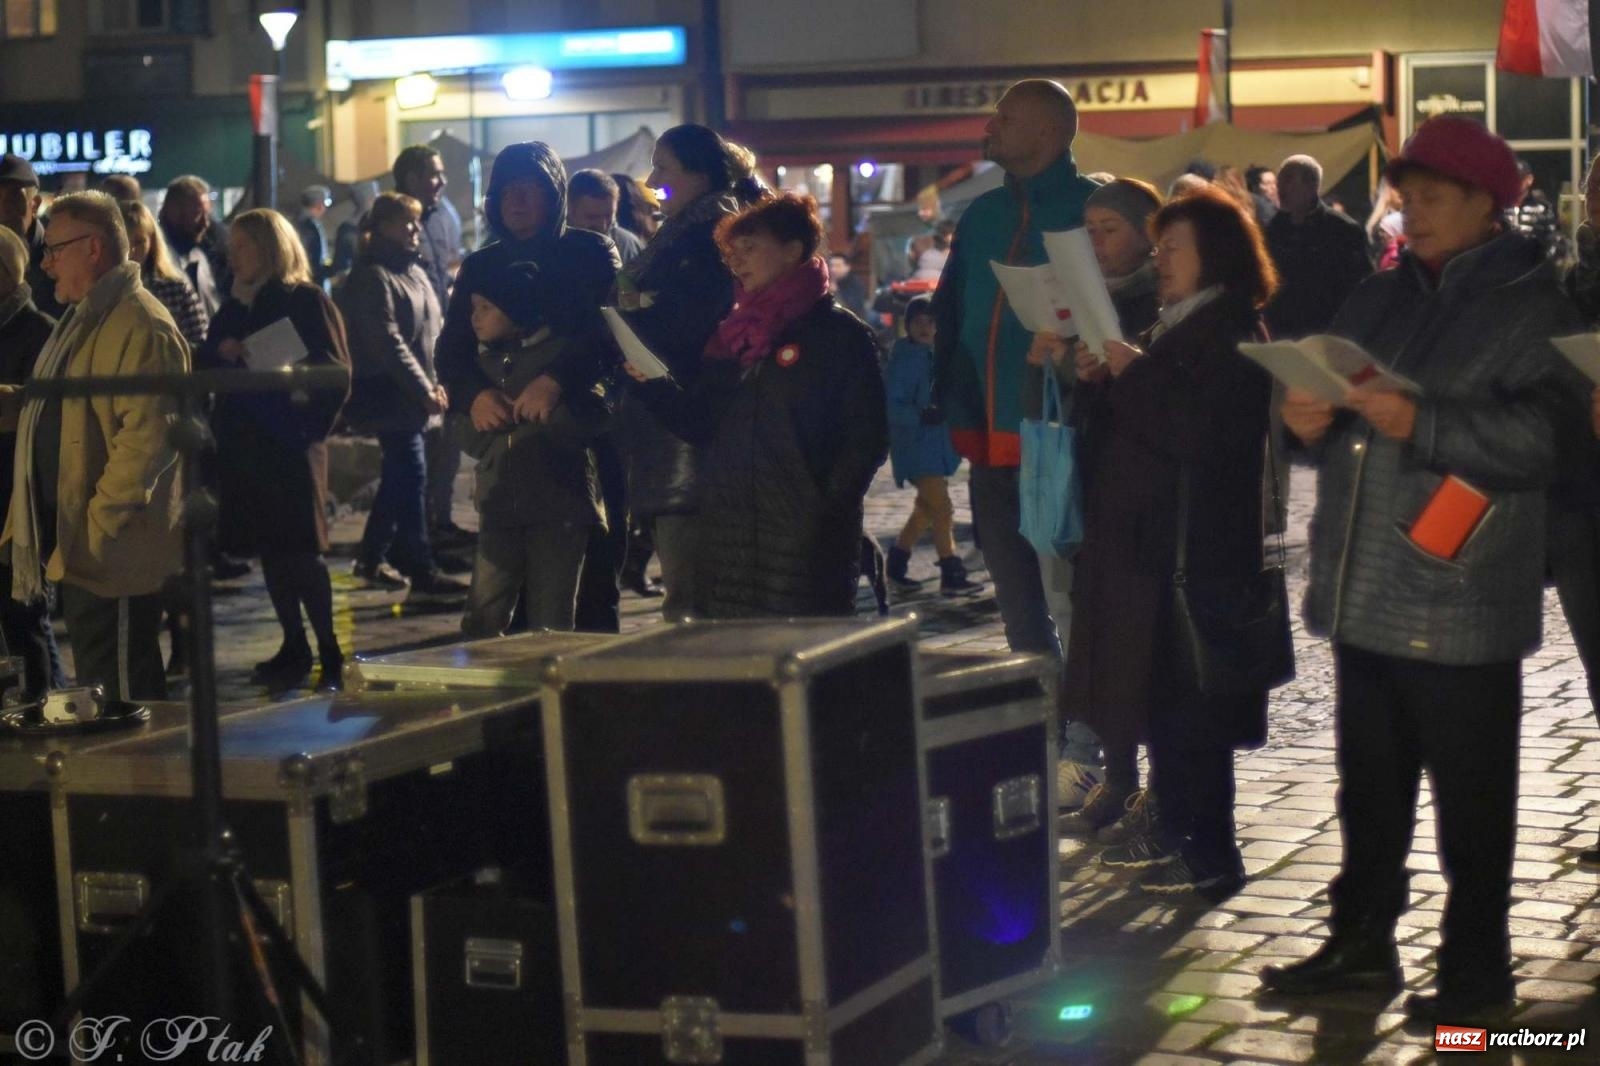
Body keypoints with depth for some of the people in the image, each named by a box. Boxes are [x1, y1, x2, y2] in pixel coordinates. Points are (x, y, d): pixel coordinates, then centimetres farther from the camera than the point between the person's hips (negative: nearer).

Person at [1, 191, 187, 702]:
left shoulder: (141, 327, -17)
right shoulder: (84, 318, 17)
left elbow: (147, 438, -24)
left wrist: (97, 528, -23)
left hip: (109, 552, -10)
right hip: (74, 543, 10)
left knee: (120, 695, -5)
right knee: (97, 686, 16)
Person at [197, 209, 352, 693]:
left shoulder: (307, 300, -4)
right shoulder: (235, 306, 15)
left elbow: (336, 371, -9)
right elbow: (205, 367, 14)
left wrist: (311, 425, -23)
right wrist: (221, 351, -7)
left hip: (291, 443, -6)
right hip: (244, 444, 6)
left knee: (301, 551, -8)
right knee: (270, 549, 9)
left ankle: (330, 654, -4)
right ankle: (294, 648, 16)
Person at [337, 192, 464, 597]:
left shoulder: (415, 273, 17)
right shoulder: (371, 278, -11)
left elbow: (435, 331, 18)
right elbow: (387, 342, -18)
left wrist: (438, 382, 6)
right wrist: (424, 389, -18)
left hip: (417, 396, 9)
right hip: (390, 396, -9)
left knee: (399, 478, 13)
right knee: (412, 477, -10)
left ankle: (371, 559, 23)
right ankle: (422, 570, -8)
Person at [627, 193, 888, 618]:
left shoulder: (840, 334, -2)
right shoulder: (731, 337, 18)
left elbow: (867, 438, -8)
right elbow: (703, 426, 18)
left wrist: (824, 506, -15)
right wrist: (653, 385, 4)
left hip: (805, 542, -6)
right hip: (726, 533, 6)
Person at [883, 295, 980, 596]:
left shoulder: (935, 355, 10)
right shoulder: (902, 359, -12)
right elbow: (892, 406, -18)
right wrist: (921, 415, -32)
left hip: (936, 441, 9)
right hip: (914, 443, -9)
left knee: (926, 509, 17)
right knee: (941, 509, -12)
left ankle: (895, 565, 28)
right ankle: (952, 575, -8)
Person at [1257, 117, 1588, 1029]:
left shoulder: (1530, 304, -4)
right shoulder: (1379, 301, 16)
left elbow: (1542, 435, -19)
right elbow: (1342, 430, 19)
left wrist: (1421, 426, -26)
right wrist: (1310, 421, -4)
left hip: (1460, 597, -7)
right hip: (1366, 589, 7)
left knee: (1470, 798, 2)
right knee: (1369, 783, 16)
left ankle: (1477, 971, 12)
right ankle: (1362, 942, 28)